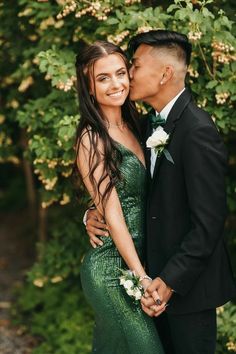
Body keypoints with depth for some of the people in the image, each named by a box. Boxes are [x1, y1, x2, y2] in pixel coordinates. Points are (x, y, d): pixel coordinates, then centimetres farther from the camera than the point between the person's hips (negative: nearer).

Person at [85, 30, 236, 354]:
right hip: (158, 272, 8)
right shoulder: (150, 124, 7)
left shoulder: (198, 131, -21)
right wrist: (95, 213, -2)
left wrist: (171, 281, -23)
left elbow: (208, 222, -23)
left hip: (187, 281, -8)